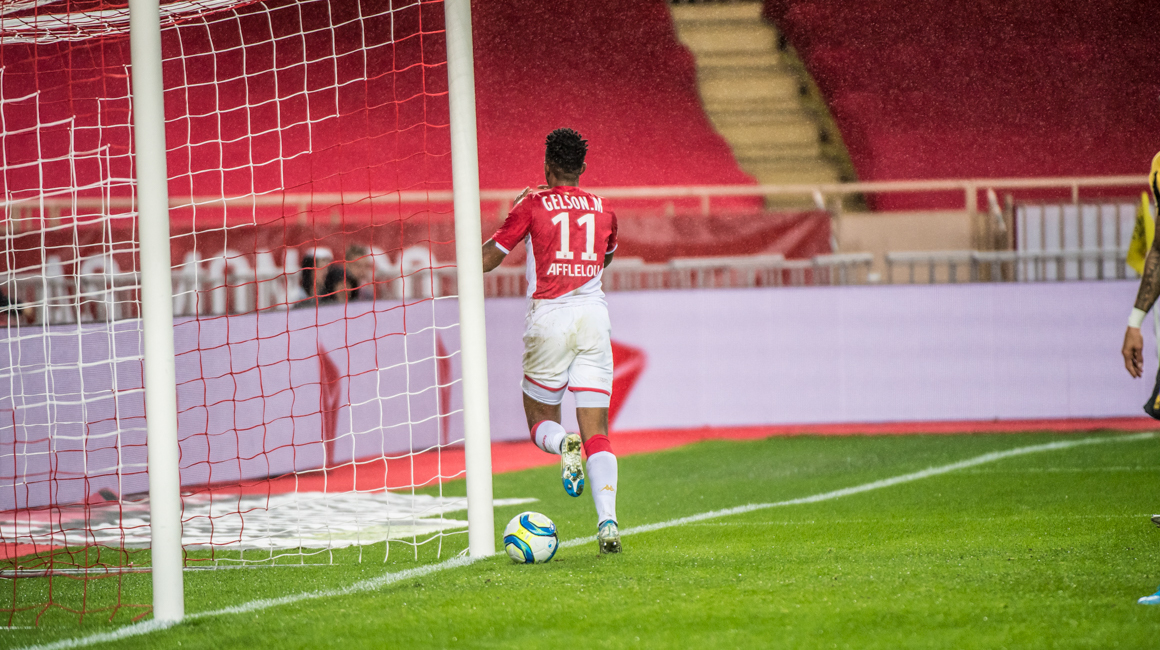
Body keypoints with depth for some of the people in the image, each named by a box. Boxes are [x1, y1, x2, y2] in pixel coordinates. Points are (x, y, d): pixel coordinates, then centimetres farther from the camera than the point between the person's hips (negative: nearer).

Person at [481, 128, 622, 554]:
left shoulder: (533, 205, -1)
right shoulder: (603, 210, 10)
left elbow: (487, 260, 3)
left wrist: (512, 213, 16)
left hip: (549, 319, -2)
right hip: (594, 316, 2)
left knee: (541, 420, 16)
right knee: (597, 432, 0)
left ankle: (563, 445, -21)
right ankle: (608, 523, -18)